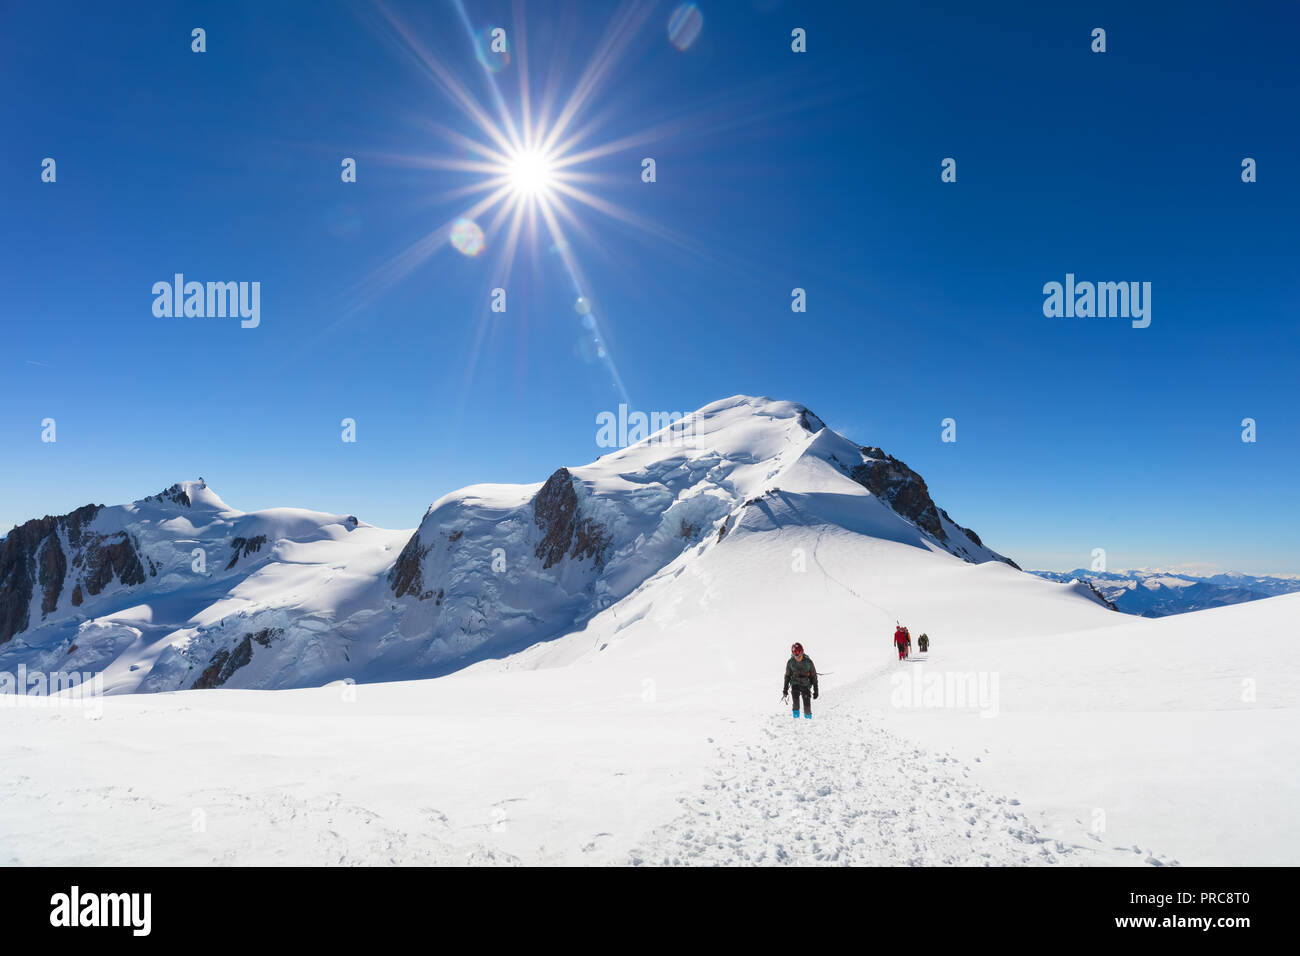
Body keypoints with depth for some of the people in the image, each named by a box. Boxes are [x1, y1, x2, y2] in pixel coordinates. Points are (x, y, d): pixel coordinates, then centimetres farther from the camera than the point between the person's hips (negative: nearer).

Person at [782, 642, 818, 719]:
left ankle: (808, 717, 12)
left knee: (807, 702, -12)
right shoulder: (790, 662, -9)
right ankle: (796, 714, -12)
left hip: (806, 684, -1)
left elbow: (814, 676, -4)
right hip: (795, 683, 1)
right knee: (795, 695, -27)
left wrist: (815, 690, -5)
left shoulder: (808, 662, -13)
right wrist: (785, 689, 5)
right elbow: (787, 676, 5)